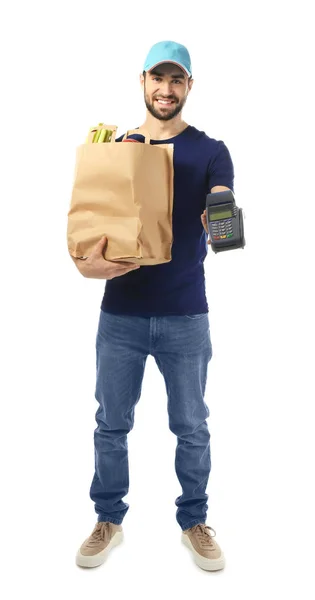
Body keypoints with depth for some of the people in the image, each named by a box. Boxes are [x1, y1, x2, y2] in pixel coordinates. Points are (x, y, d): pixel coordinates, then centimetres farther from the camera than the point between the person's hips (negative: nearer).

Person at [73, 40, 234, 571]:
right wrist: (86, 260, -19)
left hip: (185, 315, -1)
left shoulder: (210, 152, 0)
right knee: (111, 423, 11)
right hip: (120, 314, 2)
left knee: (192, 427, 11)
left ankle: (194, 521, 32)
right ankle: (109, 519, 32)